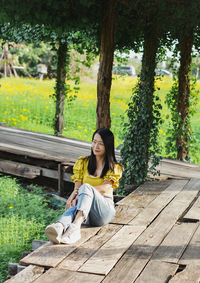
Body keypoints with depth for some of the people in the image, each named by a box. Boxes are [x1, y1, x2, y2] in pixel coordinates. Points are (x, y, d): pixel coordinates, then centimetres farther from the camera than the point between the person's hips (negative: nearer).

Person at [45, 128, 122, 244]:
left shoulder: (114, 168, 11)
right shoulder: (83, 162, 18)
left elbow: (104, 188, -6)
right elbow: (77, 187, 7)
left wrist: (80, 192, -19)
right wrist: (73, 197, -17)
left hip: (104, 208, -2)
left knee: (86, 188, -35)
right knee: (74, 208, -37)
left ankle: (75, 226, -61)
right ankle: (59, 227, -73)